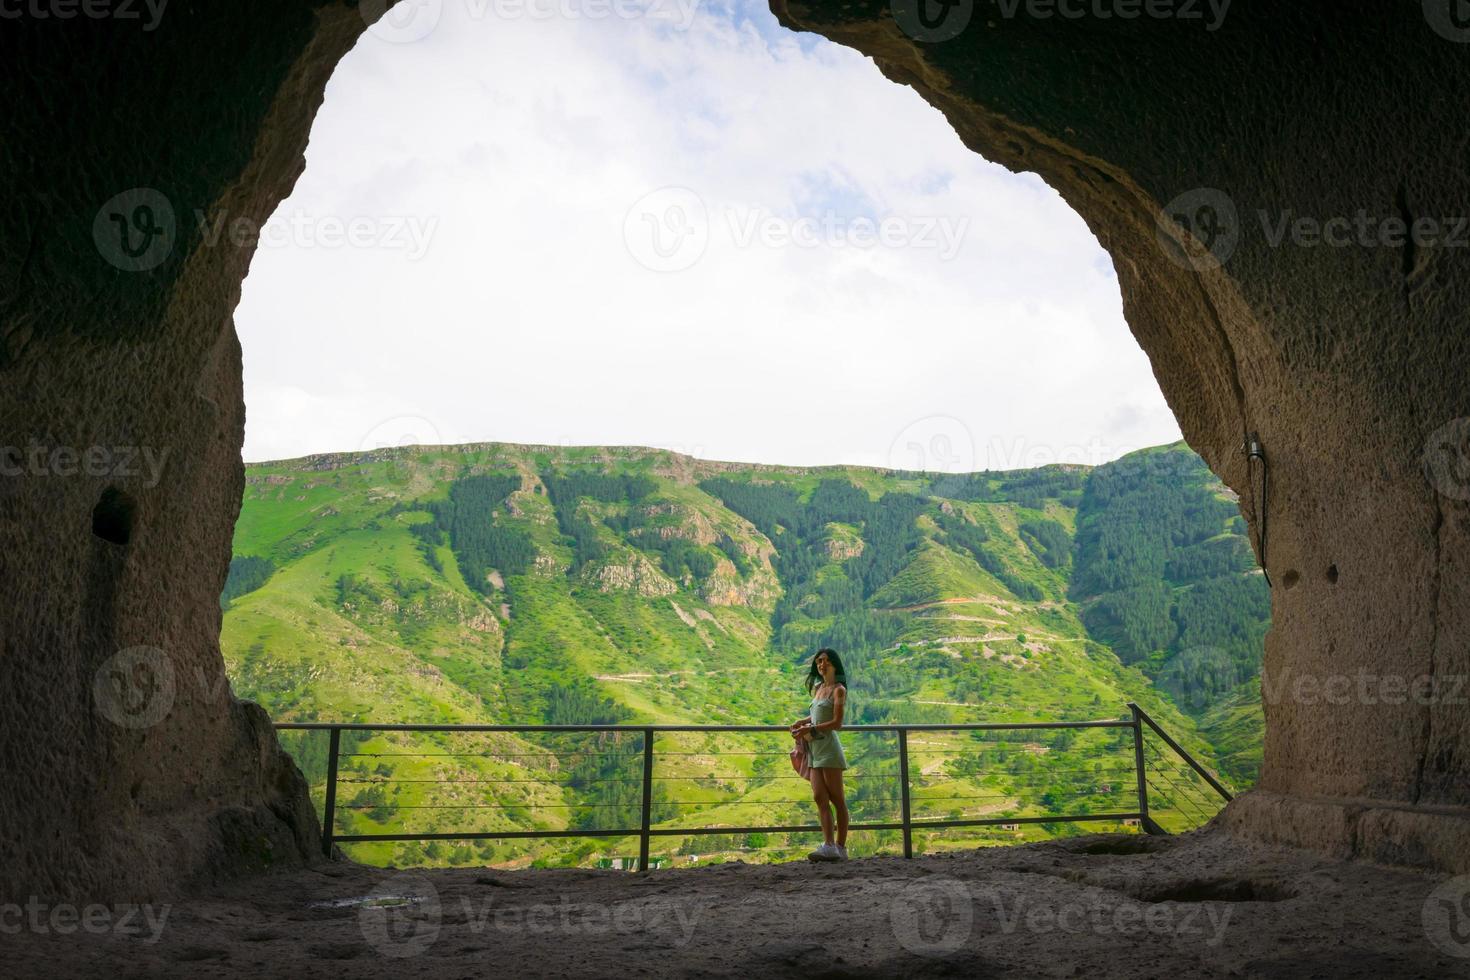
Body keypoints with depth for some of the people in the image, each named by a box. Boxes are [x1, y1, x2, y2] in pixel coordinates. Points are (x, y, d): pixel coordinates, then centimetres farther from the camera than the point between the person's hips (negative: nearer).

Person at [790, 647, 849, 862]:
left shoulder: (838, 690, -4)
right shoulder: (819, 688, 18)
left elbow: (837, 723, -11)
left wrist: (809, 729, -15)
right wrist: (802, 721, 11)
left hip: (828, 747, -7)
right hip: (815, 749, 7)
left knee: (837, 799, -3)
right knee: (820, 798, -5)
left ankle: (840, 847, -1)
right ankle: (829, 845, -10)